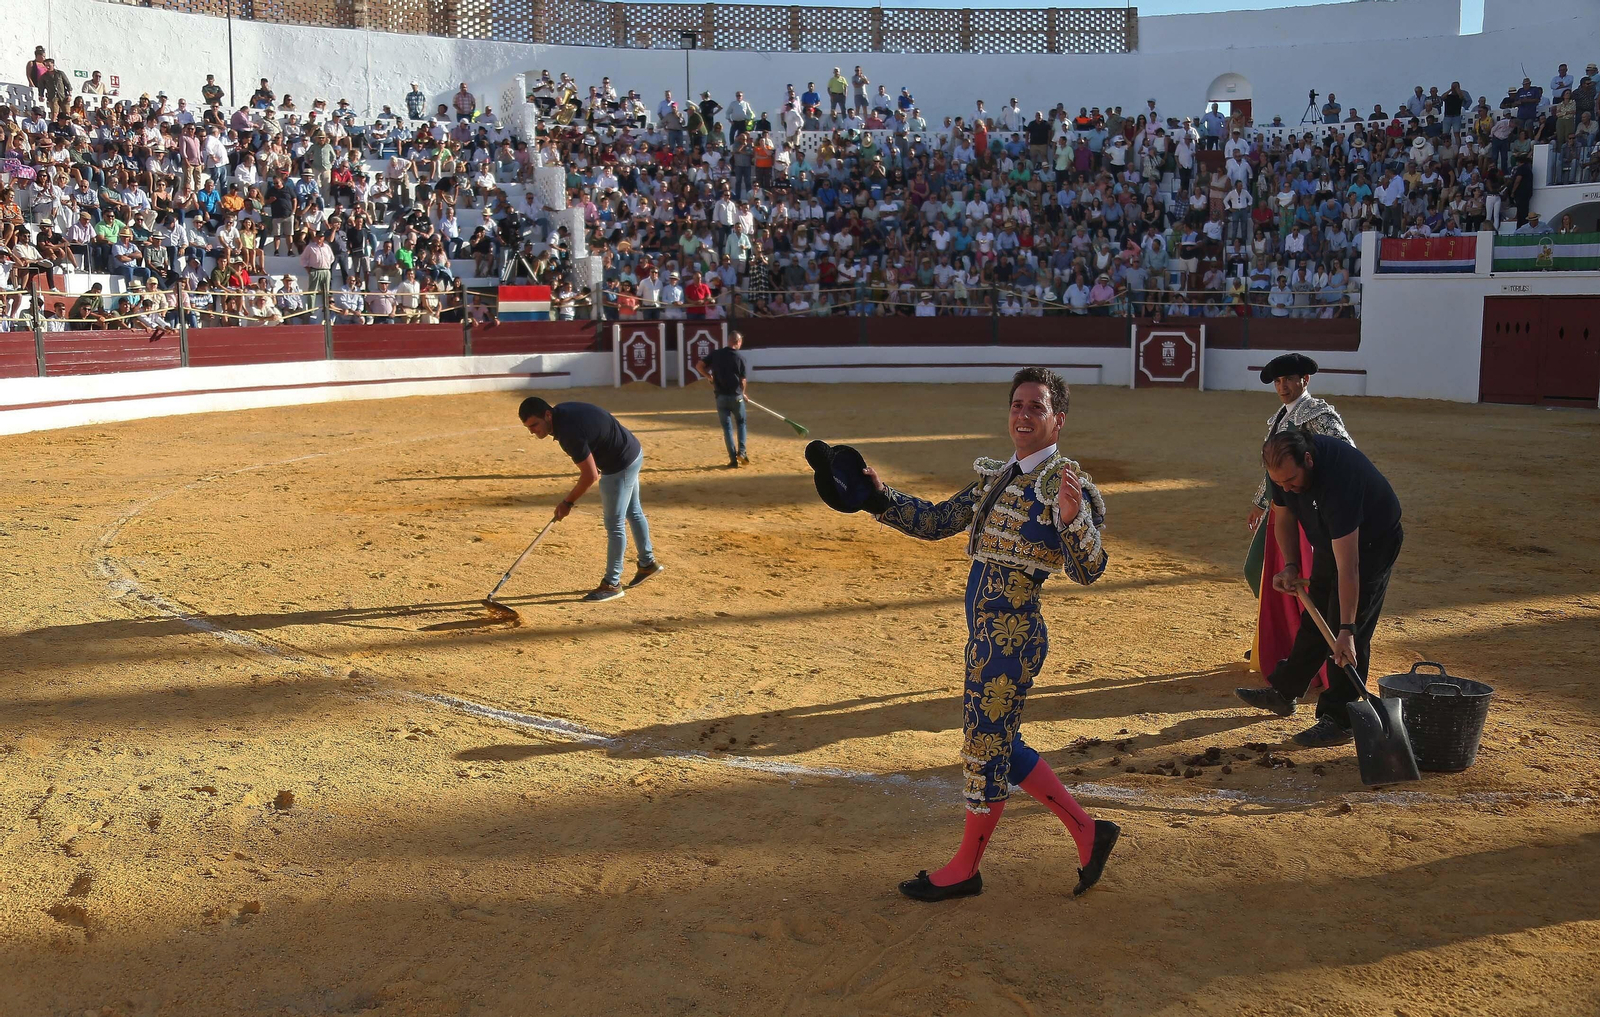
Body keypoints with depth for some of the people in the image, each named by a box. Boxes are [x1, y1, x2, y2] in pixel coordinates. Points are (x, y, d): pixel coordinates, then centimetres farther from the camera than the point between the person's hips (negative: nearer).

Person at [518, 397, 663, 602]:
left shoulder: (569, 432, -33)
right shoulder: (560, 411, -6)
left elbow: (590, 476, -27)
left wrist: (568, 502, -16)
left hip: (621, 465, -10)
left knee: (614, 524, -2)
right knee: (633, 512, 24)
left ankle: (612, 584, 6)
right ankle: (647, 563, 41)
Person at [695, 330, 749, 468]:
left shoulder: (715, 354, -1)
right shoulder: (740, 358, -7)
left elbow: (699, 366, -2)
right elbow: (743, 380, -4)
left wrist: (710, 376, 12)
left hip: (721, 396, 2)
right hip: (736, 396, -2)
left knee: (727, 427, 8)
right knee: (741, 423, 20)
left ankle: (733, 459, 4)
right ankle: (742, 451, 6)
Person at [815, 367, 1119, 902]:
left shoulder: (1067, 485, -12)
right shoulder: (996, 477, 11)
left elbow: (1087, 572, -20)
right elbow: (935, 521, 15)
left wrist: (1072, 518, -38)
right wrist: (879, 496, 3)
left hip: (1013, 632, -9)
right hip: (986, 631, 9)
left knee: (986, 746, 5)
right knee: (998, 746, 18)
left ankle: (965, 868, 24)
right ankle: (1087, 831, 30)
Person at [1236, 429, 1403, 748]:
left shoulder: (1338, 477, -41)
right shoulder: (1282, 467, -19)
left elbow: (1347, 568, -41)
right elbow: (1284, 516, 2)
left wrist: (1346, 630, -40)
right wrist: (1291, 566, -12)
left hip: (1372, 540, -7)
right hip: (1329, 539, 7)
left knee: (1352, 633, -10)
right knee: (1313, 622, 17)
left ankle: (1338, 721, -2)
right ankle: (1283, 693, 30)